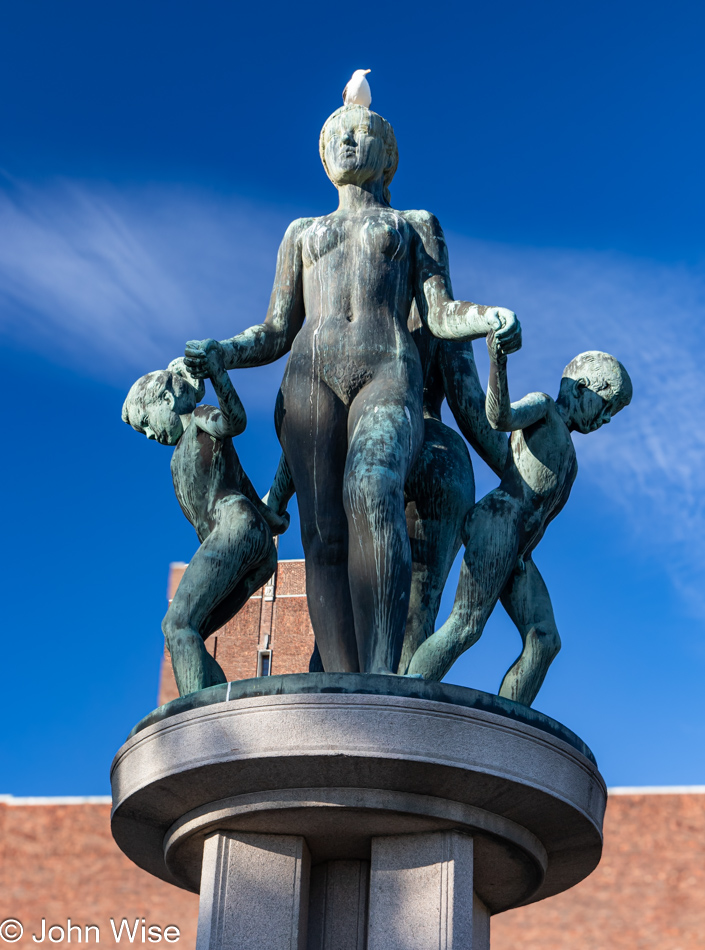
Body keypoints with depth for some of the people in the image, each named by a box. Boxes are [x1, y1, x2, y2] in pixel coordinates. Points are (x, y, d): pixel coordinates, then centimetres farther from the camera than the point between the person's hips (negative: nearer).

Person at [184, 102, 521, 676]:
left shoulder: (414, 226, 26)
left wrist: (493, 319, -11)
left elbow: (441, 315, 12)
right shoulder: (303, 235, 32)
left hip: (387, 374, -3)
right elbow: (275, 334, 25)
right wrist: (218, 353, 4)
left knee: (371, 490, -35)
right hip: (311, 377, 3)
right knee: (324, 535, -18)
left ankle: (383, 679, -45)